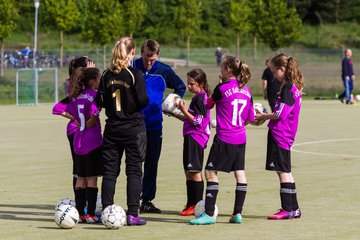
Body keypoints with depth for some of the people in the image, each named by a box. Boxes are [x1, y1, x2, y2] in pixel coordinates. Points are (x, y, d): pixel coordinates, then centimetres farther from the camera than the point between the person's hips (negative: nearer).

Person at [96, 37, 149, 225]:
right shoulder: (135, 75, -12)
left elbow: (101, 101, 2)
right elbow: (142, 101, -15)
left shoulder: (107, 75, 1)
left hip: (112, 128, 4)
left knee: (110, 170, 9)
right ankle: (132, 215, -4)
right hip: (134, 128, -4)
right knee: (134, 171, 0)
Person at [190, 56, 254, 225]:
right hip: (240, 138, 7)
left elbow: (209, 104, 7)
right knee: (240, 173, 8)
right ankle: (237, 213, 10)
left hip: (224, 139, -7)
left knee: (210, 172, -3)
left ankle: (209, 214, -6)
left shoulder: (222, 88, -12)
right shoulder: (246, 90, 7)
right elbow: (250, 118, 12)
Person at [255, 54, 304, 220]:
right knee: (285, 171, 14)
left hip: (279, 134, -10)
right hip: (286, 135, 10)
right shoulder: (294, 87, 13)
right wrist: (265, 116, 14)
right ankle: (293, 208, 19)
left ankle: (288, 209, -4)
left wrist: (263, 117, -6)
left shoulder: (288, 88, -16)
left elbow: (280, 114, -20)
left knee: (283, 170, -6)